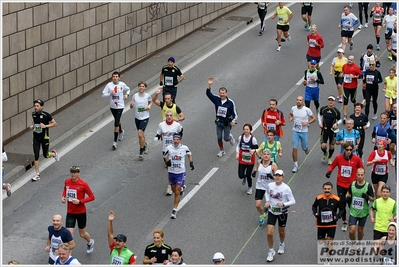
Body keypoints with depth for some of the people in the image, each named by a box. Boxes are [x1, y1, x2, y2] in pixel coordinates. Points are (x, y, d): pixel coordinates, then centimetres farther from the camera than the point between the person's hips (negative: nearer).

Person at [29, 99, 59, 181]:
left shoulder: (46, 115, -17)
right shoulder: (33, 114, -1)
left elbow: (55, 123, -10)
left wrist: (45, 126, -22)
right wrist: (32, 126, -1)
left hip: (44, 137, -4)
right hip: (36, 137, 4)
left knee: (45, 155, 9)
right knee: (36, 156, -3)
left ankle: (54, 153, 46)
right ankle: (37, 174, 5)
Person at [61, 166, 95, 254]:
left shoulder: (83, 184, -16)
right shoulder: (67, 182, -2)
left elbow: (92, 197, -11)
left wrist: (80, 201, -22)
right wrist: (63, 196, 0)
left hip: (81, 212, -3)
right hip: (70, 213, 3)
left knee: (82, 234, 15)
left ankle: (90, 242, 50)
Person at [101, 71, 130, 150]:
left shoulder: (122, 84, -5)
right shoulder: (109, 85, -6)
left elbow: (128, 89, 16)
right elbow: (103, 95, -8)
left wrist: (127, 95, -3)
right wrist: (110, 94, -24)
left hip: (120, 106, -3)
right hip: (112, 106, 3)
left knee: (116, 124, -12)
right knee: (117, 120, 24)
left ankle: (115, 142, -10)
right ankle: (121, 132, 56)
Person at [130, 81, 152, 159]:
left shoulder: (147, 96, -5)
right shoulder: (135, 96, -2)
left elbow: (151, 102, 16)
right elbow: (131, 107, 6)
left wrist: (149, 106, -5)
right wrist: (131, 105, -17)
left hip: (145, 118, -4)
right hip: (137, 117, 4)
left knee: (140, 134, -17)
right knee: (141, 134, 18)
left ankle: (141, 152, -7)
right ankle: (145, 145, 47)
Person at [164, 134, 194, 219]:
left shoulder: (184, 148, -7)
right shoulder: (169, 148, -6)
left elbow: (189, 154, 14)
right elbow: (165, 156, 10)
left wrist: (191, 162, 3)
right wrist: (167, 161, -11)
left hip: (181, 173, -3)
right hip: (171, 172, 3)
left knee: (177, 192, -9)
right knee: (174, 190, 16)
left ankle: (175, 209, -4)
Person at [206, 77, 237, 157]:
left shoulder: (230, 102, -13)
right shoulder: (216, 99, -5)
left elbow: (234, 113, -8)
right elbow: (208, 94, -12)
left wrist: (233, 121, -24)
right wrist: (209, 85, -27)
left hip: (227, 123, -3)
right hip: (219, 122, 3)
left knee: (226, 138, 3)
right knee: (219, 138, 5)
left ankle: (230, 137, 39)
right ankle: (221, 150, 26)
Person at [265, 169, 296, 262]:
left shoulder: (286, 188, -19)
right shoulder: (270, 185, -8)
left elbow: (293, 201, -15)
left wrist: (283, 204, -31)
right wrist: (267, 201, -3)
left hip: (282, 212, -2)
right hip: (272, 212, 2)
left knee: (281, 231, 18)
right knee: (269, 233, -7)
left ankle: (282, 245, 50)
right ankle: (271, 251, 13)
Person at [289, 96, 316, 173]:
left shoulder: (307, 110, -13)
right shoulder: (293, 108, -3)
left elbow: (314, 118, -3)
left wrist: (307, 123, -18)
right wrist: (291, 118, -4)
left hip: (304, 131, -1)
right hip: (295, 131, 1)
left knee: (304, 148, 13)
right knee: (294, 149, -5)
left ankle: (306, 147, 53)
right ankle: (295, 166, 6)